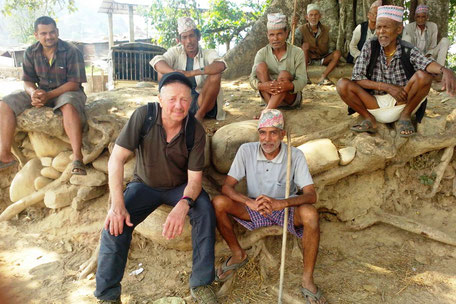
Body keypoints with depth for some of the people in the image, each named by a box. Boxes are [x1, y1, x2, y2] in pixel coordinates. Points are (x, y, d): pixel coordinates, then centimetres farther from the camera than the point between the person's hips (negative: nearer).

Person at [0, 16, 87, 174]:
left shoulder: (71, 51, -13)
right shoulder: (31, 52, 2)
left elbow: (74, 83, -16)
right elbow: (28, 81, 6)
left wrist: (49, 95, -27)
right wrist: (33, 93, -19)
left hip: (67, 91, -5)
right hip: (41, 91, 5)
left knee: (68, 106, -41)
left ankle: (77, 158, -45)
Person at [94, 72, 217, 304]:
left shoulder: (195, 131, -18)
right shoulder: (144, 116, -21)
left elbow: (194, 178, -18)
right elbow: (116, 159, -22)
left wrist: (183, 205, -41)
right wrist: (117, 205, -31)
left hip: (180, 187, 1)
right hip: (145, 185, 0)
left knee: (205, 211, -27)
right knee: (117, 221, -23)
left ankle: (201, 284, -12)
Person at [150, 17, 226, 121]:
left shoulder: (208, 54, -4)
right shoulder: (176, 52, 2)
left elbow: (221, 65, -28)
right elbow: (157, 62, -18)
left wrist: (191, 73, -37)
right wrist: (175, 73, -38)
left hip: (203, 104, -2)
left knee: (215, 75, -25)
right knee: (162, 72, -12)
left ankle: (199, 115, -16)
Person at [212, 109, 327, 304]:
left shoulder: (295, 155, -15)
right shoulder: (246, 151, -13)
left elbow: (311, 195, -21)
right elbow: (227, 187, -16)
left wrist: (280, 203, -41)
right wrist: (250, 202, -36)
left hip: (287, 209, -1)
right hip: (254, 209, 2)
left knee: (310, 214, -34)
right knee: (218, 203, -24)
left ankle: (307, 281, -17)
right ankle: (238, 255, 0)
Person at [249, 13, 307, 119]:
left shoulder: (297, 52, -6)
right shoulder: (262, 53, -2)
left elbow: (302, 80, -14)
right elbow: (252, 79, -13)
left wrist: (290, 86, -38)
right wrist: (261, 85, -37)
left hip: (292, 96, -1)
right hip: (269, 96, 2)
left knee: (284, 74, -30)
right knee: (260, 66, -20)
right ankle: (272, 109, -32)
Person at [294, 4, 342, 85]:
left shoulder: (326, 30, 0)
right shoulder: (301, 30, -9)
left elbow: (326, 51, 3)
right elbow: (294, 47, -25)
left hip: (321, 59, 3)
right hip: (307, 60, -3)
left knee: (337, 53, -19)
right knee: (306, 44, -29)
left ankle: (322, 77, -30)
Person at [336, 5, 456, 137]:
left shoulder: (408, 51, -6)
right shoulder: (370, 47, -5)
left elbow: (426, 63, -27)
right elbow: (356, 78, -11)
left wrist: (445, 70, -50)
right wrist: (387, 87, -21)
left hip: (401, 103, 0)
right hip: (374, 104, 1)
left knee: (424, 76, -25)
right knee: (342, 84, -22)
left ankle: (405, 116, -3)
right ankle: (369, 120, -4)